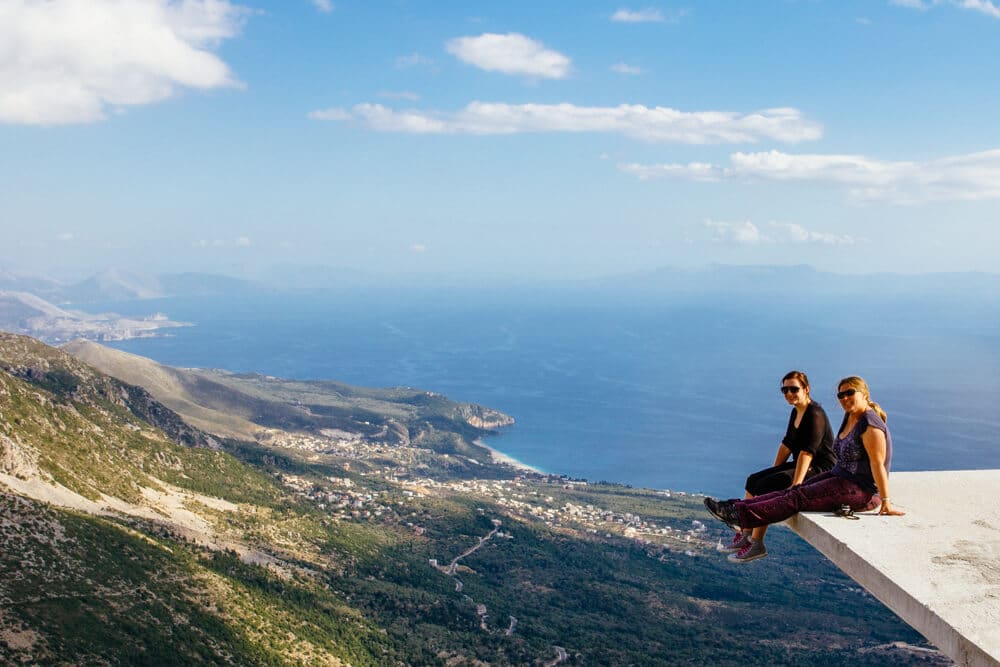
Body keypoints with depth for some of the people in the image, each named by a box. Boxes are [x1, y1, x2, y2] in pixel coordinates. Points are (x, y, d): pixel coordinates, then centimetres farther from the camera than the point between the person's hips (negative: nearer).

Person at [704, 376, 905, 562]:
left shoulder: (870, 424, -18)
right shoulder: (849, 417, 11)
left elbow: (878, 464, -22)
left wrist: (886, 502, -23)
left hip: (859, 489, -9)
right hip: (839, 476, 9)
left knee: (798, 497, -18)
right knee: (790, 492, -4)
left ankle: (741, 516, -25)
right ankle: (737, 507, -12)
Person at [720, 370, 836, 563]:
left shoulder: (815, 415, -19)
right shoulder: (796, 412, 11)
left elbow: (807, 452, -28)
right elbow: (787, 443, 18)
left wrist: (795, 485, -34)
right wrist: (773, 472, 14)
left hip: (819, 470, -10)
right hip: (801, 465, 10)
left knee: (765, 487, -21)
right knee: (753, 480, 2)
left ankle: (756, 545, -15)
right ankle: (745, 535, 5)